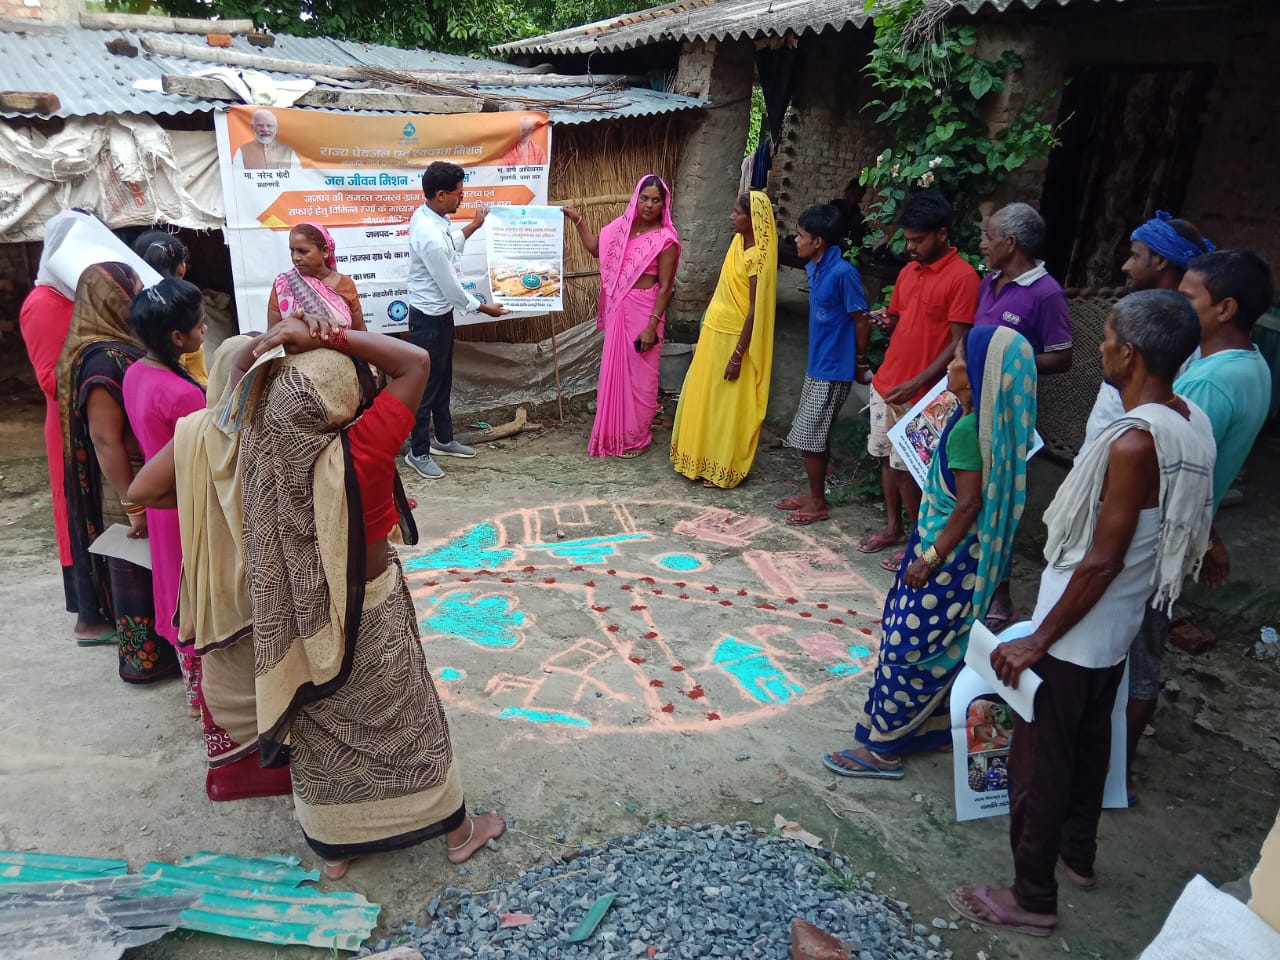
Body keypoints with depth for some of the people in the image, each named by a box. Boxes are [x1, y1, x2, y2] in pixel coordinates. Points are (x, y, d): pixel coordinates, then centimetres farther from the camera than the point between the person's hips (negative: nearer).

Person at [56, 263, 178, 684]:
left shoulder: (122, 349, 6)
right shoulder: (105, 360, -23)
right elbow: (105, 440, -25)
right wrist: (134, 505, -24)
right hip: (132, 489, -9)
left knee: (150, 570, 20)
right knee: (140, 573, 5)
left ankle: (151, 649, 35)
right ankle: (146, 658, 21)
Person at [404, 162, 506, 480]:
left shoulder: (427, 215, 0)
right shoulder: (430, 236, -30)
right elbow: (450, 286, -22)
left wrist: (473, 226, 22)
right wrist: (484, 308, -9)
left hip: (440, 313, 10)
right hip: (429, 318, -10)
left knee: (443, 379, 20)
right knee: (427, 384, 3)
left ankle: (443, 439, 36)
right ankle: (418, 452, 18)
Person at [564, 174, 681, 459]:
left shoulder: (666, 239, -13)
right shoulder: (623, 225, 5)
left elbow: (665, 286, -14)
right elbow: (596, 248, 18)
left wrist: (652, 325, -18)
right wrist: (578, 220, 8)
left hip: (644, 311, -6)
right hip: (618, 309, 6)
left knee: (638, 373, 4)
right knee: (615, 369, 14)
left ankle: (636, 436, 18)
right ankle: (615, 432, 28)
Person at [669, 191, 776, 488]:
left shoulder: (758, 257, -21)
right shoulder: (738, 242, 5)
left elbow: (755, 309, -22)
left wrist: (737, 355, -21)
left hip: (735, 338, -9)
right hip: (715, 331, 9)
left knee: (728, 405, 3)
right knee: (704, 396, 17)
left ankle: (723, 469, 17)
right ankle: (704, 458, 31)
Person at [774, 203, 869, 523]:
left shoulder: (843, 272, -21)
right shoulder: (814, 268, 7)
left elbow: (862, 321, -15)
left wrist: (860, 363, -5)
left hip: (833, 371, -9)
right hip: (816, 366, 9)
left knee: (810, 437, -2)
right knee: (811, 436, 16)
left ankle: (818, 503, 12)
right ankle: (813, 493, 29)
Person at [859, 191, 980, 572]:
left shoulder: (962, 277, -13)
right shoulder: (908, 271, 10)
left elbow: (958, 343, -17)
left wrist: (916, 384, -23)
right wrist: (886, 322, -2)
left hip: (919, 394, -7)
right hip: (886, 383, 7)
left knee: (906, 468, -2)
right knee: (887, 457, 14)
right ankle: (893, 527, 30)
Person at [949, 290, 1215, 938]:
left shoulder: (1135, 441, -28)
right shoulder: (1192, 423, 0)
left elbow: (1103, 559, -26)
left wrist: (1038, 640, -19)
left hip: (1074, 635, -9)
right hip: (1117, 629, 9)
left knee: (1038, 762, 6)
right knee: (1089, 743, 26)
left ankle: (1032, 898, 22)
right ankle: (1078, 853, 46)